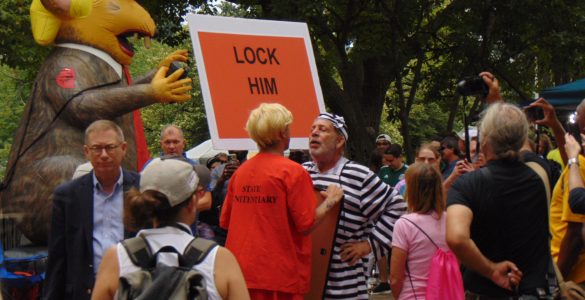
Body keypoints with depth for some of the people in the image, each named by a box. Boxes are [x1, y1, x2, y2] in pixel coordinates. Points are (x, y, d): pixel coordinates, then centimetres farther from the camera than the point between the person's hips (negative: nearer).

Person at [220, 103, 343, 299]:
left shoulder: (240, 172, 5)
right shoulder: (293, 172, -11)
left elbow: (225, 222, 12)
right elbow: (306, 225, -12)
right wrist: (329, 202, 3)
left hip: (242, 273, 6)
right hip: (279, 277, -5)